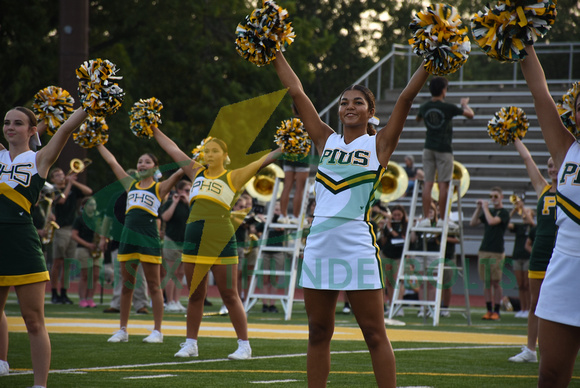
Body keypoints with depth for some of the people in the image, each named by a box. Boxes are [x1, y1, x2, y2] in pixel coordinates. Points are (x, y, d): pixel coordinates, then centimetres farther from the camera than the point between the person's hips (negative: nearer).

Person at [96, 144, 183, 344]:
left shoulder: (160, 188, 4)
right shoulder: (130, 184, 16)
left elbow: (181, 170, -5)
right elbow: (112, 161, 21)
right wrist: (98, 143, 24)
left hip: (149, 237, -5)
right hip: (128, 236, 5)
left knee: (153, 285, -2)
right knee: (126, 285, 8)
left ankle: (157, 331, 1)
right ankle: (122, 330, 13)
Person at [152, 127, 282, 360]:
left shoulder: (233, 178, 3)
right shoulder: (197, 173, 16)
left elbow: (262, 162, -1)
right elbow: (173, 150, 22)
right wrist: (155, 130, 26)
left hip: (221, 242, -4)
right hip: (194, 240, 5)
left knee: (229, 295, -3)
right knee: (195, 295, 10)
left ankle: (244, 346, 3)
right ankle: (190, 344, 17)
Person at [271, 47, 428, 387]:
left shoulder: (379, 145, 3)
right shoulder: (327, 140, 13)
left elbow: (406, 98, -3)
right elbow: (297, 92, 15)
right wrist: (276, 56, 16)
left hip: (357, 244, -4)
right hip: (319, 242, 5)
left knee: (375, 333, -4)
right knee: (319, 333, 8)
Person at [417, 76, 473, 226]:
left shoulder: (424, 107, 3)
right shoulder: (448, 108, -11)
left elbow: (418, 118, 28)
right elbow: (470, 114, 1)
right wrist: (465, 104, 22)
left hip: (429, 148, 5)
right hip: (444, 149, -5)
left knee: (428, 183, 4)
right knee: (443, 184, -1)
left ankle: (426, 217, 1)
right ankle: (442, 218, 0)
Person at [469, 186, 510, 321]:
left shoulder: (504, 213, -3)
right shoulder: (488, 212, 17)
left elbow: (492, 221, -19)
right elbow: (473, 223, 14)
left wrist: (485, 207, -7)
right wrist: (478, 208, 5)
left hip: (497, 252, -6)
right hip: (484, 251, 6)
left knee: (496, 282, -4)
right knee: (486, 282, 5)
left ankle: (496, 311, 0)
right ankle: (489, 310, 9)